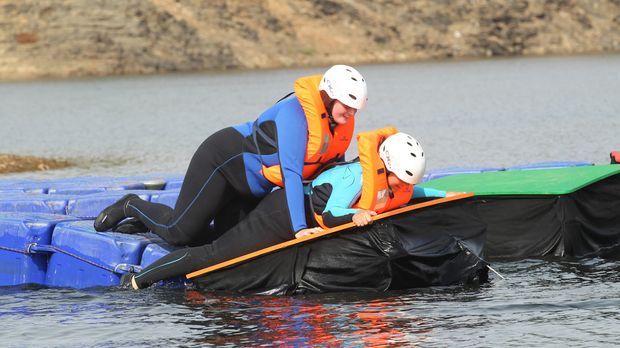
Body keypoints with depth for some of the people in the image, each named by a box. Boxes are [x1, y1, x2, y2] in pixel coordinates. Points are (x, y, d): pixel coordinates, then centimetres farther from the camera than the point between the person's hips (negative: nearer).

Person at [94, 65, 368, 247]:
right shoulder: (295, 112, -33)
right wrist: (299, 228, -46)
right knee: (179, 232, -11)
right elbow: (291, 173, -40)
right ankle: (132, 207, 19)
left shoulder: (342, 122, -8)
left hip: (252, 187, 9)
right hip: (221, 161, -9)